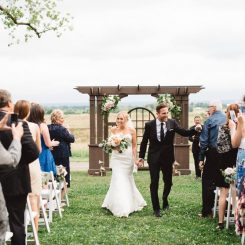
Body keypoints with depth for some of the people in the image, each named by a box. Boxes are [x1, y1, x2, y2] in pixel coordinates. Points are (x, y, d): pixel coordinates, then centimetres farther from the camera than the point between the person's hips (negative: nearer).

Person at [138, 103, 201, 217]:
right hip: (154, 158, -1)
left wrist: (195, 129, -30)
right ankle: (156, 208, 14)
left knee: (168, 182, 12)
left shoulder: (172, 123, -4)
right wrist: (141, 157, 1)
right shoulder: (149, 125, -6)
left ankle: (165, 200, 41)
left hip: (167, 157, 2)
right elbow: (144, 141, 1)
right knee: (154, 183, 2)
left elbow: (183, 132, -13)